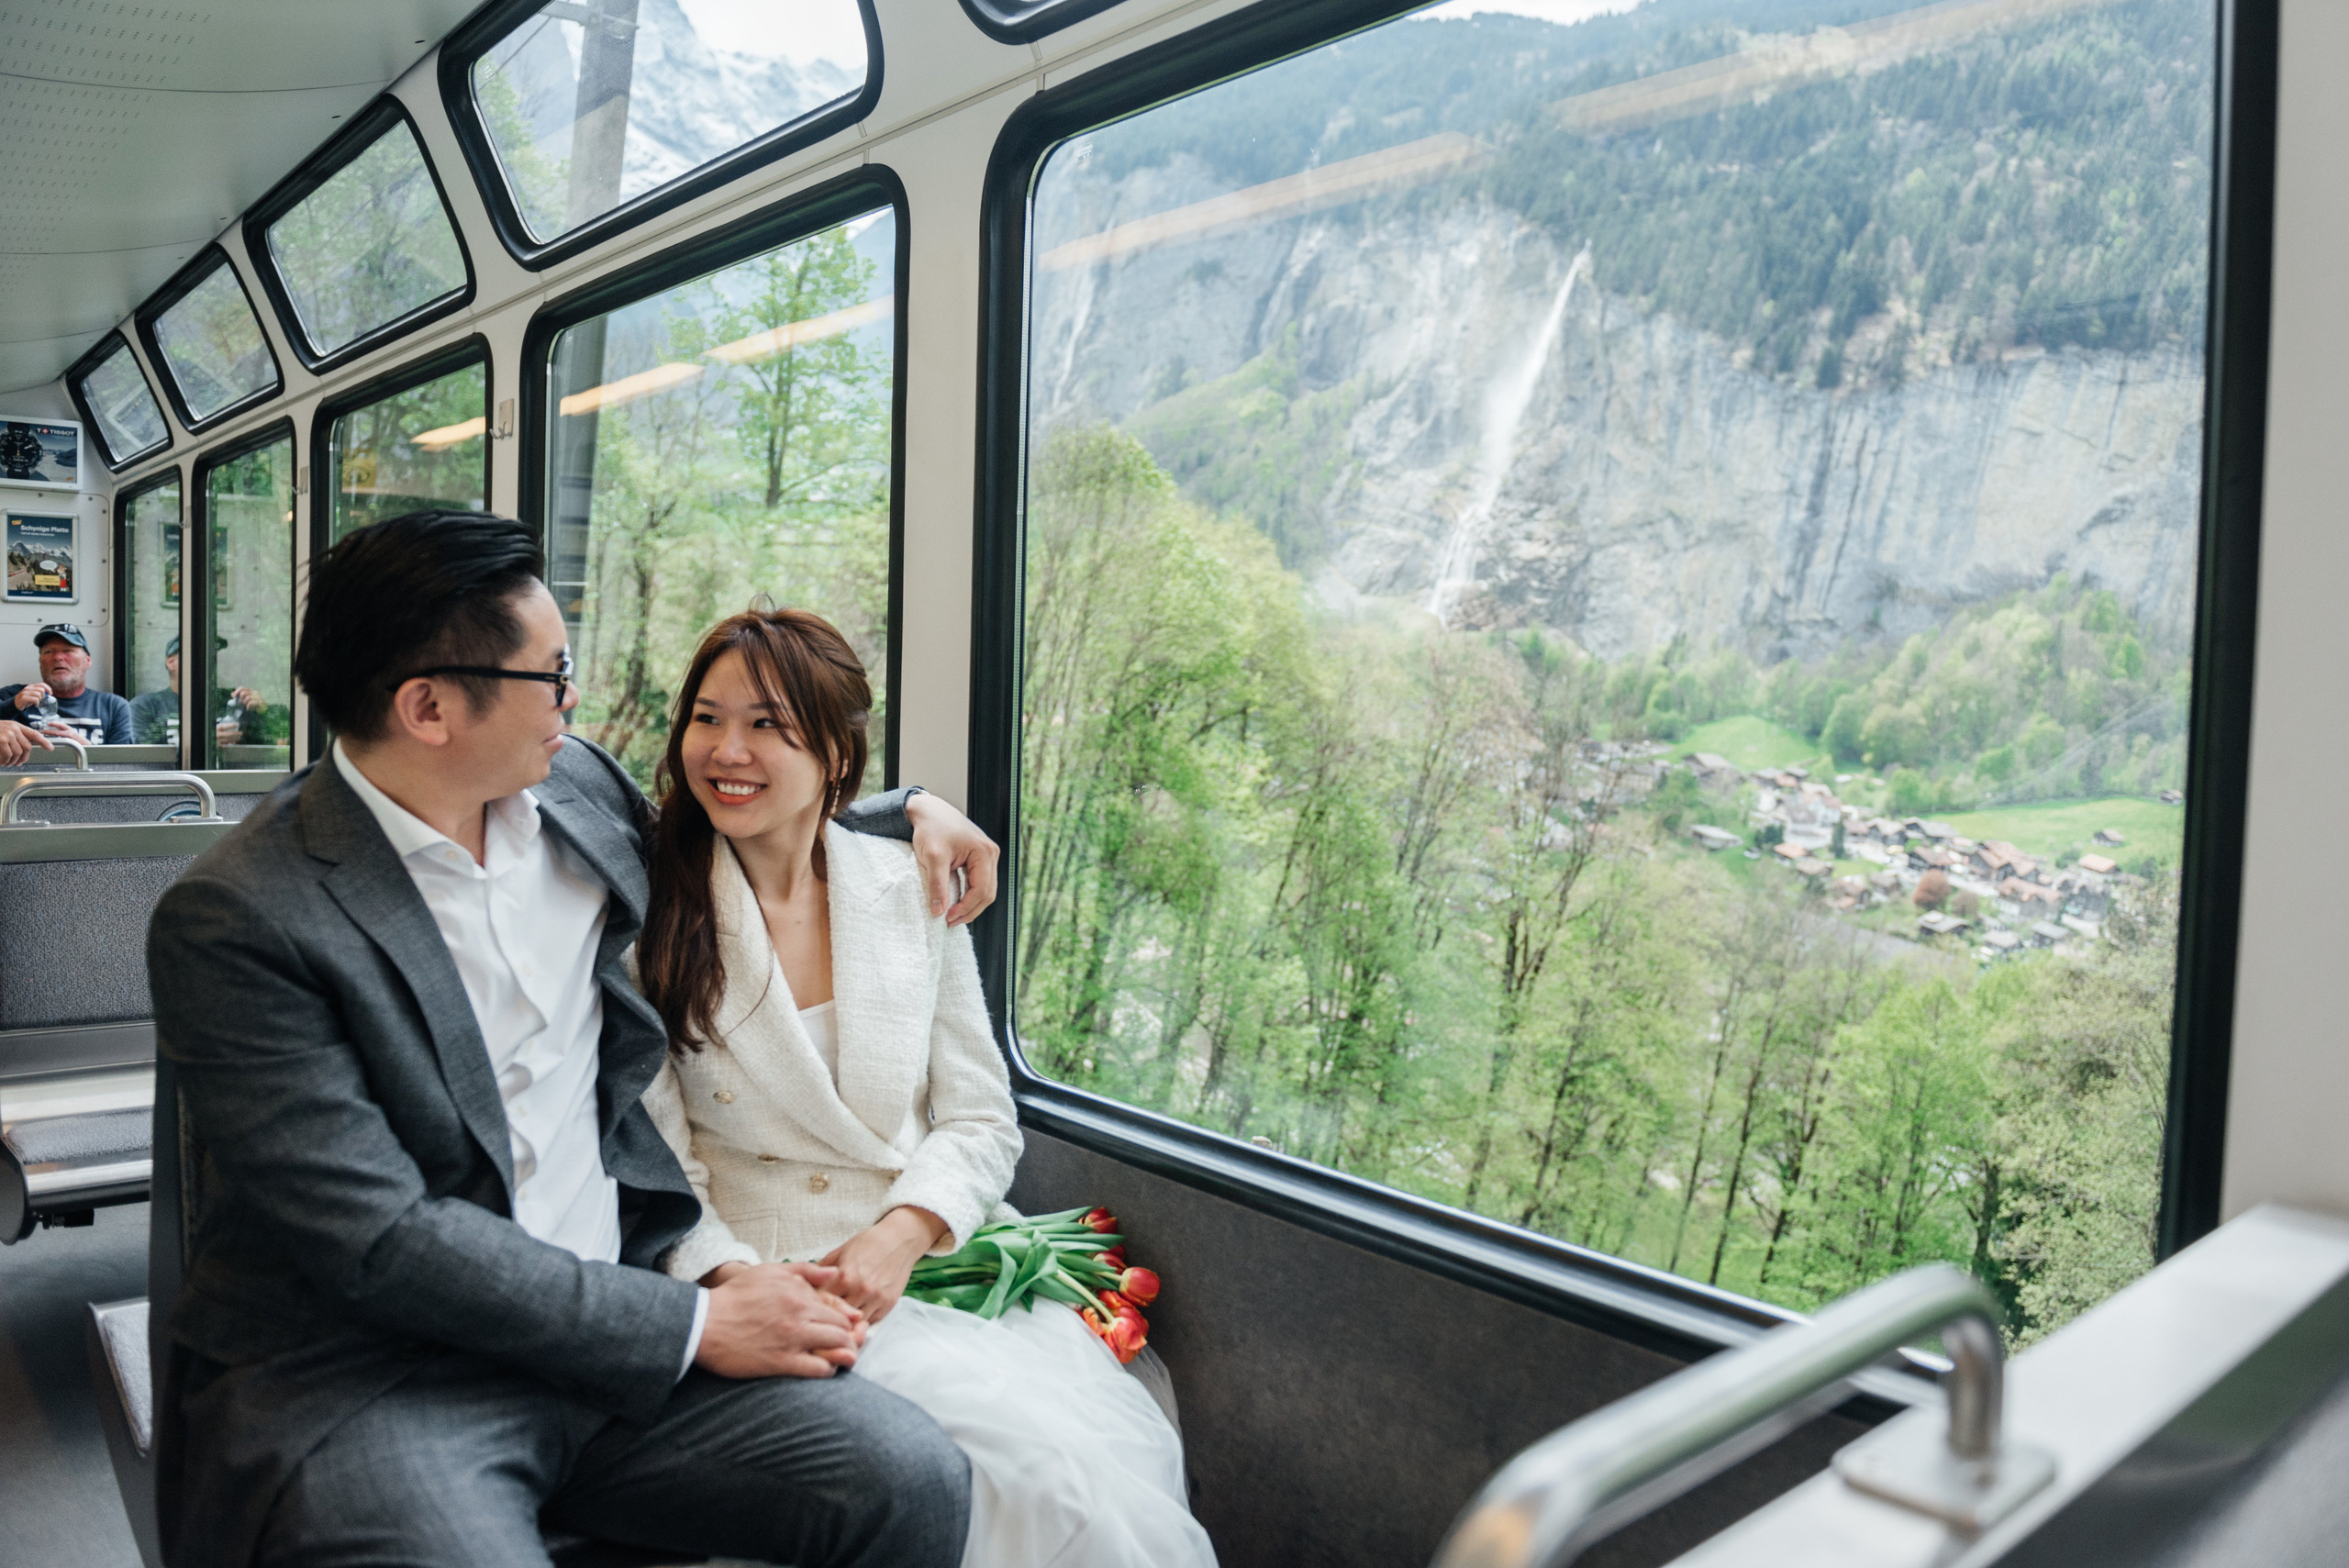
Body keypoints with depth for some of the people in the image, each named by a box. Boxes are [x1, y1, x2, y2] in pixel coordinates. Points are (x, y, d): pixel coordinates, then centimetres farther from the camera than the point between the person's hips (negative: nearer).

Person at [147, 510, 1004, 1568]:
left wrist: (908, 810, 16)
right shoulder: (239, 920, -13)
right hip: (362, 1376, -4)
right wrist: (693, 1325, -16)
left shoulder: (575, 787, 5)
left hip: (611, 1312, 5)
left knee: (914, 1482, -15)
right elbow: (376, 1241, -18)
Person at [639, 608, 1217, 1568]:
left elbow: (980, 1120, 5)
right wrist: (738, 1283, -18)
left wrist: (900, 1237, -12)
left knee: (1130, 1456, -21)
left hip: (936, 1262, 3)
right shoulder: (651, 915, -2)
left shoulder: (912, 891, 5)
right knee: (1038, 1474, -24)